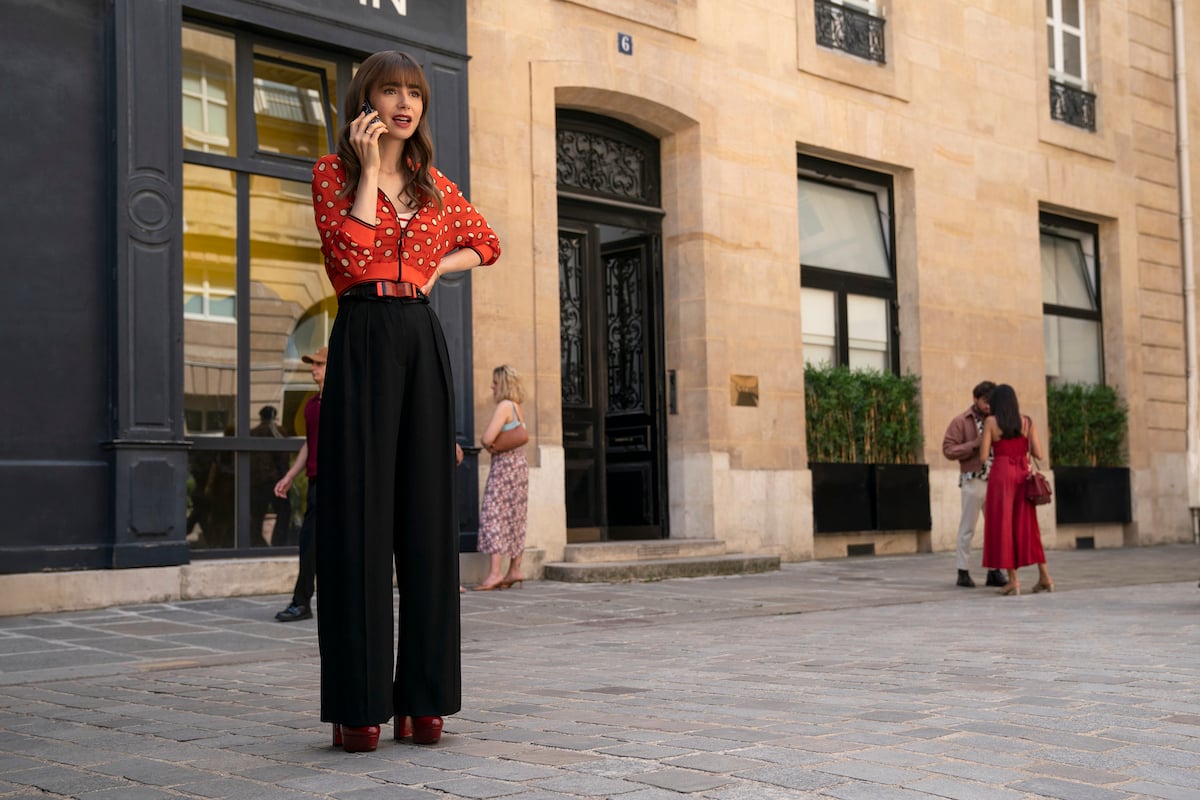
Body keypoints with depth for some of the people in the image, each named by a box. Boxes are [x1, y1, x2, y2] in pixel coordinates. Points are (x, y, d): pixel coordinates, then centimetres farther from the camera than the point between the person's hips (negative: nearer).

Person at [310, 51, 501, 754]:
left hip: (423, 340, 4)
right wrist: (368, 168, -8)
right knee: (361, 515, -7)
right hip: (363, 339, -4)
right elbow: (350, 253, -12)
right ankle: (357, 704, -2)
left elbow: (487, 243, 30)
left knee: (427, 514, 2)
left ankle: (423, 698, 8)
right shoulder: (333, 173, 4)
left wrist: (438, 267, 12)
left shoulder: (436, 187, 16)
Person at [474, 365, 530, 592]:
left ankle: (495, 572, -15)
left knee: (494, 514, -10)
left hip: (504, 464, -9)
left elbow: (487, 439, -21)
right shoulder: (516, 408, 15)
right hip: (519, 463, 9)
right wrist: (493, 445, 3)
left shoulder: (504, 406, -13)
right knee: (514, 518, 10)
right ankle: (515, 569, 12)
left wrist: (488, 445, 2)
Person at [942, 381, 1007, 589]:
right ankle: (963, 571, 5)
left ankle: (994, 571, 12)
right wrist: (974, 444, -17)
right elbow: (948, 450, -7)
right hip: (973, 481, -5)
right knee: (967, 527, 0)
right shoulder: (960, 421, 0)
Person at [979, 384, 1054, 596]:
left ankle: (1013, 581, -3)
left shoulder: (990, 421, -3)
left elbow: (984, 455, -5)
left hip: (1001, 476, -4)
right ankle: (1044, 576, 6)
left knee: (1003, 526, 1)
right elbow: (1039, 454, 1)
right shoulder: (1027, 422, 6)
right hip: (1023, 476, 4)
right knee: (1027, 526, 11)